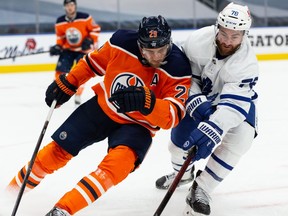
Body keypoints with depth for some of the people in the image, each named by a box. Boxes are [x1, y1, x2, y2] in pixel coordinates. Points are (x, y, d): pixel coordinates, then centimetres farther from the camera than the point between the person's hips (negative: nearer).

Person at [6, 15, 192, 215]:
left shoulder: (178, 69, -25)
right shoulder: (122, 43, -19)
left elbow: (173, 116, -29)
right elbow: (94, 62, 1)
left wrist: (146, 102, -47)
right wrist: (66, 84, 4)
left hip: (136, 124, -3)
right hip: (103, 107, 3)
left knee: (120, 160, -31)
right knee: (57, 151, 3)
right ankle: (14, 189, 27)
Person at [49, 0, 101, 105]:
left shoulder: (85, 18, -18)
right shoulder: (60, 22, -8)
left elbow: (96, 29, -8)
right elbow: (60, 37, 5)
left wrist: (90, 40, -18)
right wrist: (58, 47, -11)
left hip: (83, 49, -2)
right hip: (68, 49, 2)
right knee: (60, 70, -8)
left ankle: (78, 95, 7)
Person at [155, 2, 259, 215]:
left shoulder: (246, 63, -37)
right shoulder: (198, 40, -31)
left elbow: (233, 105, -44)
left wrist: (211, 130, -59)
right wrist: (195, 100, -33)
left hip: (237, 97, -2)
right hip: (201, 95, 2)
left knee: (239, 139, -26)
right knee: (181, 135, -3)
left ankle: (201, 191, -11)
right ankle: (182, 173, 36)